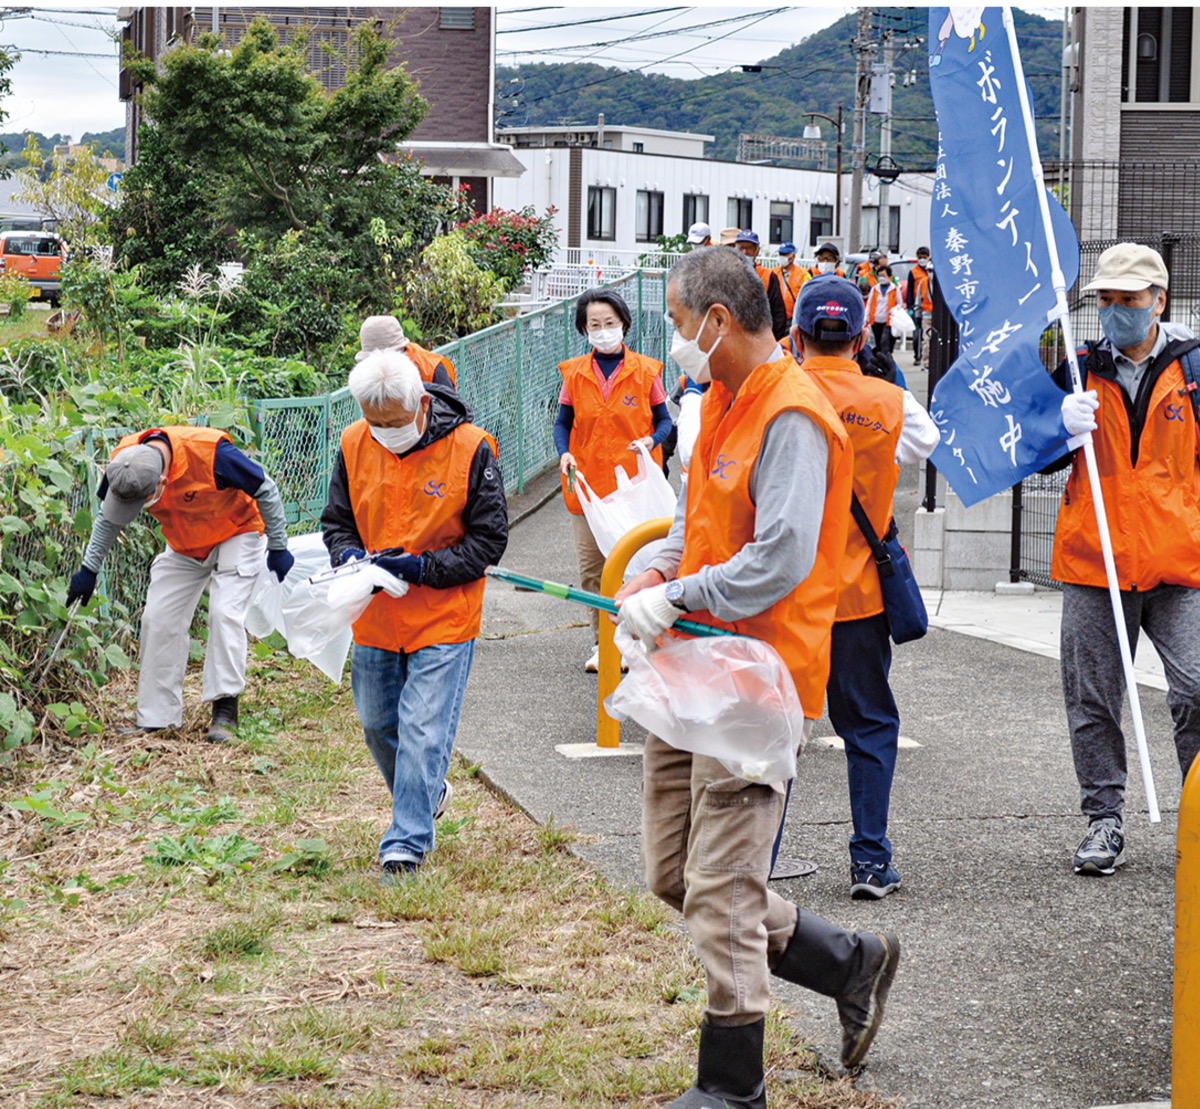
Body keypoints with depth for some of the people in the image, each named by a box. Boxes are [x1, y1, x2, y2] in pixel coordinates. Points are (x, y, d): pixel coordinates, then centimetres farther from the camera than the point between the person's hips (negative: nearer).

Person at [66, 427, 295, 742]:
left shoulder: (211, 455, -39)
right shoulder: (123, 463, -22)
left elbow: (266, 491, -22)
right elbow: (108, 518, 1)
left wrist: (278, 549, -13)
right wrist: (89, 569, 4)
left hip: (236, 535, -5)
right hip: (184, 547, 5)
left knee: (225, 613, -21)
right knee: (158, 619, -3)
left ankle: (225, 710, -14)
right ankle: (156, 718, 4)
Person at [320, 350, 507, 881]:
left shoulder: (469, 448, -14)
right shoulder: (354, 445, -3)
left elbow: (489, 538, -9)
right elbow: (336, 521, 9)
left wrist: (424, 568, -20)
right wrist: (350, 555, -14)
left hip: (443, 619, -5)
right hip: (375, 618, 5)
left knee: (422, 732, -9)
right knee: (377, 725, 17)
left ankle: (406, 845, -1)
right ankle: (429, 793, 43)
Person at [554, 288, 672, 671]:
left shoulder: (644, 371, 0)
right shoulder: (575, 373, 4)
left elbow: (664, 420, 5)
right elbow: (563, 423, 10)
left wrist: (651, 441, -16)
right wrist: (564, 453, -10)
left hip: (633, 482, -2)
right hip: (587, 484, 2)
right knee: (591, 567, 4)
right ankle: (601, 642, 15)